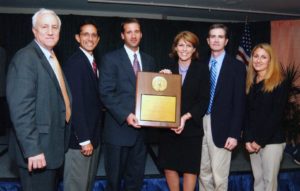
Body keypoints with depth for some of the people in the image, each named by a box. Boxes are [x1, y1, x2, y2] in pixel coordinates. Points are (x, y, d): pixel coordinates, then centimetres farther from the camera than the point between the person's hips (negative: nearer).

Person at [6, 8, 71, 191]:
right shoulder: (25, 57, -17)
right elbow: (20, 108, -24)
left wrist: (61, 141, 11)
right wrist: (32, 149, -26)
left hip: (54, 145, 9)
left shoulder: (52, 58, 12)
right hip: (38, 148, -9)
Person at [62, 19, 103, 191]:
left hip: (93, 134, 9)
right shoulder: (74, 63, -16)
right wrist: (84, 139, -20)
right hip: (80, 137, -9)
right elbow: (75, 104, -21)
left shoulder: (93, 63, 12)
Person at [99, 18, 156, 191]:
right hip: (119, 128, -4)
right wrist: (126, 115, -20)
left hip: (141, 128, 4)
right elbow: (106, 93, -10)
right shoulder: (111, 59, -3)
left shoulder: (149, 60, 12)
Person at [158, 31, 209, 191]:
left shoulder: (202, 69, -3)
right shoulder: (168, 69, 4)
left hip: (191, 126, -2)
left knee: (190, 167, 7)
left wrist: (186, 117, -17)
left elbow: (204, 100, -7)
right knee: (169, 165, 10)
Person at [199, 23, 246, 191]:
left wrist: (234, 134, -12)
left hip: (221, 127, -4)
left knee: (219, 176, 1)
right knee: (203, 172, 14)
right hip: (200, 124, 4)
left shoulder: (237, 66, -3)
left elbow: (239, 102, -7)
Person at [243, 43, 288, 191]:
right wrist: (248, 139, -4)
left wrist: (260, 141, -13)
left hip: (272, 141, -5)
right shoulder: (250, 83, 10)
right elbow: (246, 114, 7)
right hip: (252, 141, 5)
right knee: (257, 179, 12)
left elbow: (276, 116, -13)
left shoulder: (279, 84, -7)